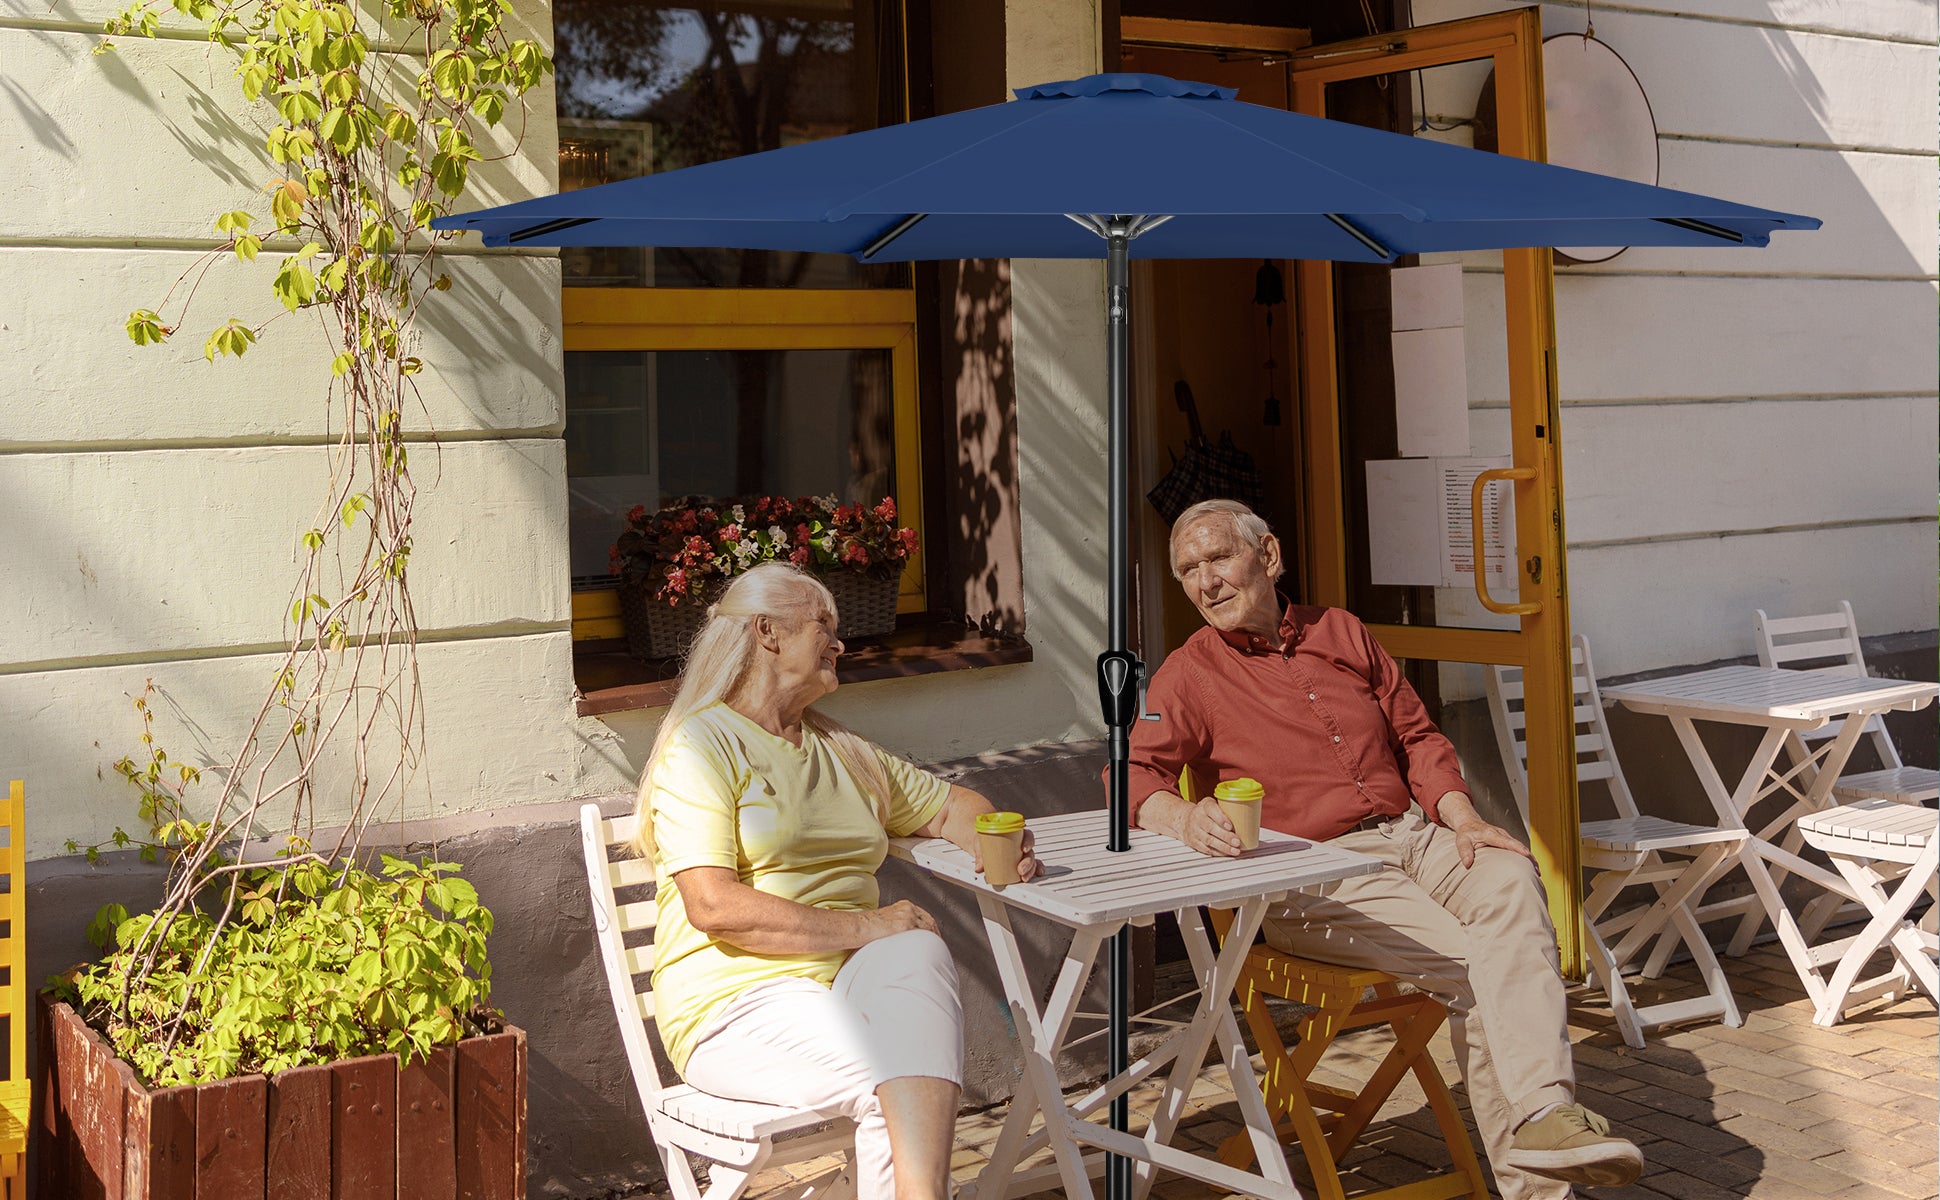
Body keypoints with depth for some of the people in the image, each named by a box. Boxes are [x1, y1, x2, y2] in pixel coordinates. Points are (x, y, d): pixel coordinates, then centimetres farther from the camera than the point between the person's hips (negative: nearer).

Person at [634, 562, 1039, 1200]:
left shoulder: (840, 751, 22)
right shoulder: (701, 746, -2)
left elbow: (952, 805, 31)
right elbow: (714, 906, -14)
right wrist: (864, 926, -18)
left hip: (849, 982, 6)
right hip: (737, 1004, -6)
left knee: (917, 954, -31)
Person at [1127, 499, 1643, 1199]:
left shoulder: (1342, 634, 19)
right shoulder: (1189, 676, 5)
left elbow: (1416, 735, 20)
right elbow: (1133, 774, -9)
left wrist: (1463, 820, 2)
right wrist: (1186, 818, -33)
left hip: (1415, 834, 4)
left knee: (1511, 882, -29)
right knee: (1469, 962, -26)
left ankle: (1544, 1118, -38)